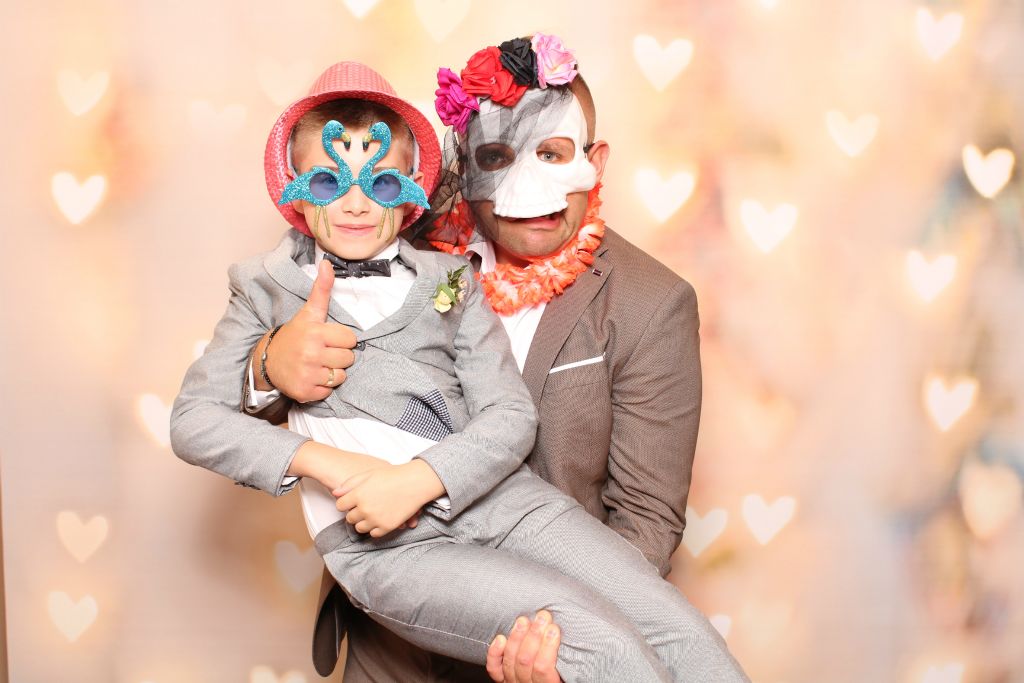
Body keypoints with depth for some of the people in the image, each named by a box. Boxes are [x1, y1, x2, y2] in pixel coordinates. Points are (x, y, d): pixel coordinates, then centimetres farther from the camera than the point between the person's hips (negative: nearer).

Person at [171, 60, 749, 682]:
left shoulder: (451, 279, 15)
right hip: (383, 540, -3)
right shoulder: (268, 289, 13)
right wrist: (320, 461, -10)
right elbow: (193, 419, 6)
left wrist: (419, 478, -14)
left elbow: (512, 414, 5)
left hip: (503, 494, 3)